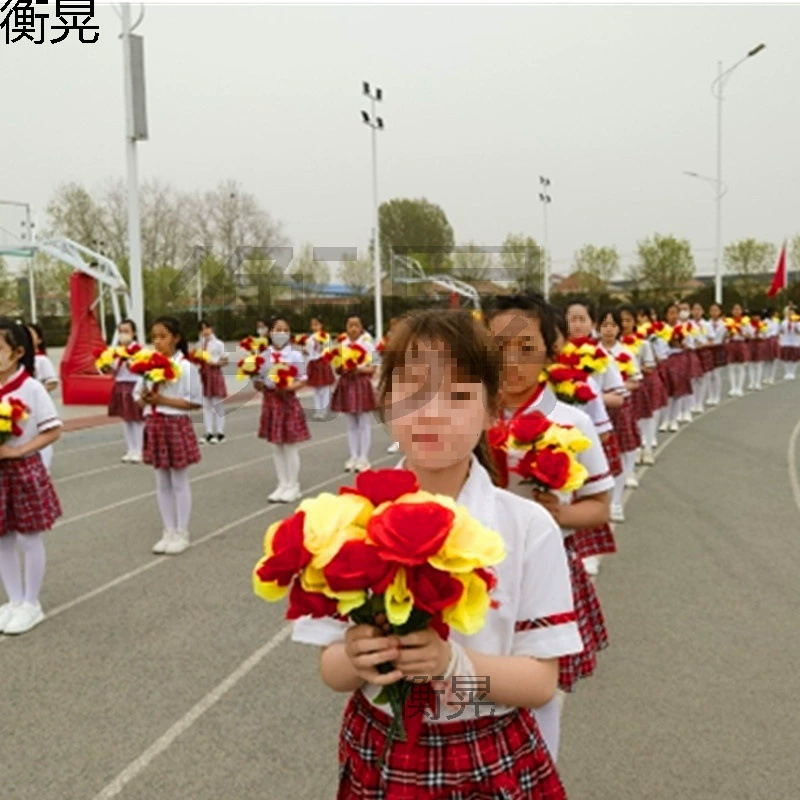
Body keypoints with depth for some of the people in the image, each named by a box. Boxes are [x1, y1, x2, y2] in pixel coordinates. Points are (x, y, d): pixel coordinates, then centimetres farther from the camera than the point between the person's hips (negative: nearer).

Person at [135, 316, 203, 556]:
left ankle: (181, 533, 15)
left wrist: (163, 399, -18)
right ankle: (168, 532, 22)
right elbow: (138, 398, 12)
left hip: (176, 425, -5)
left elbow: (195, 402, -12)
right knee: (162, 483, 12)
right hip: (154, 426, 5)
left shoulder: (185, 366, -10)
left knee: (179, 482, 4)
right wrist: (144, 398, -12)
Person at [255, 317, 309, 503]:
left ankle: (293, 487, 11)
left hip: (288, 401, -3)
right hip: (270, 401, 4)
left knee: (290, 446, 1)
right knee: (278, 446, 11)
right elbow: (258, 383, 6)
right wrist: (259, 384, -16)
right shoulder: (264, 356, 2)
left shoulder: (295, 355, -5)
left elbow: (302, 380, -4)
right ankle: (282, 485, 20)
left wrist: (289, 388, -22)